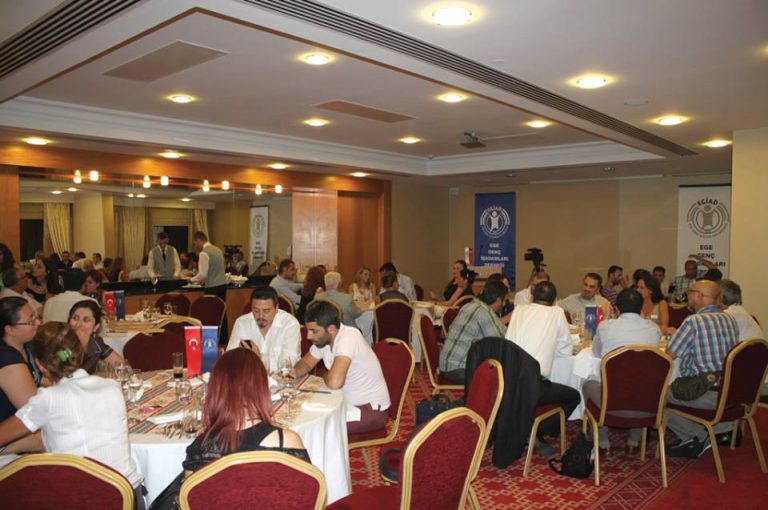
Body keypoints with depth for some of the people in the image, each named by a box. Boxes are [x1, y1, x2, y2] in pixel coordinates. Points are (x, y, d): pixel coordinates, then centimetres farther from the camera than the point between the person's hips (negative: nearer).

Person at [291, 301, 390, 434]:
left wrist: (324, 376, -15)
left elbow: (334, 382, -39)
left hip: (372, 409, -8)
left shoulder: (348, 338, -29)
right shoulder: (322, 338, -4)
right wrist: (295, 371, -10)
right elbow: (306, 362, 13)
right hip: (348, 401, 8)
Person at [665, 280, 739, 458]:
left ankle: (699, 437, 6)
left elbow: (668, 355, -13)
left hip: (708, 395, -8)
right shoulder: (730, 319, 8)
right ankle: (723, 427, 18)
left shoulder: (693, 321, -15)